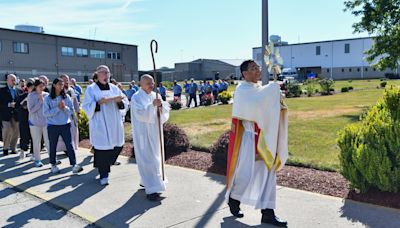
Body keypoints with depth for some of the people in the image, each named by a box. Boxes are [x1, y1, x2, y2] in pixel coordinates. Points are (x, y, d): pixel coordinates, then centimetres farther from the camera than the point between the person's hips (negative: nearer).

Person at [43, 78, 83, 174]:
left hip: (65, 125, 1)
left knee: (69, 145, -5)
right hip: (52, 126, -1)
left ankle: (74, 165, -4)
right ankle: (53, 165, 26)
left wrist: (65, 108, -17)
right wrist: (57, 108, -18)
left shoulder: (66, 97, 2)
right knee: (53, 146, 11)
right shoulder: (48, 98, -3)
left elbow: (71, 111, 2)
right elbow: (45, 113, -10)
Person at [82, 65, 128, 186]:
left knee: (118, 146, 8)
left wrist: (119, 101, -13)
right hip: (100, 125, -4)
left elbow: (125, 101, 9)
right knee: (102, 149, -2)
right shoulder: (91, 89, -1)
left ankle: (105, 166, 35)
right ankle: (103, 175, 11)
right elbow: (86, 106, -7)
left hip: (114, 124, 5)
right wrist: (99, 103, -22)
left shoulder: (114, 88, 10)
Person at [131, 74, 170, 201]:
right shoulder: (136, 97, -9)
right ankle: (151, 189, -6)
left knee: (155, 157, 15)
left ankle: (146, 181, 34)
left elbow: (165, 112, 3)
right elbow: (140, 113, -24)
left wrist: (161, 106, -18)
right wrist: (152, 105, -35)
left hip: (155, 132, 7)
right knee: (147, 160, -8)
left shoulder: (155, 96, 9)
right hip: (143, 133, -7)